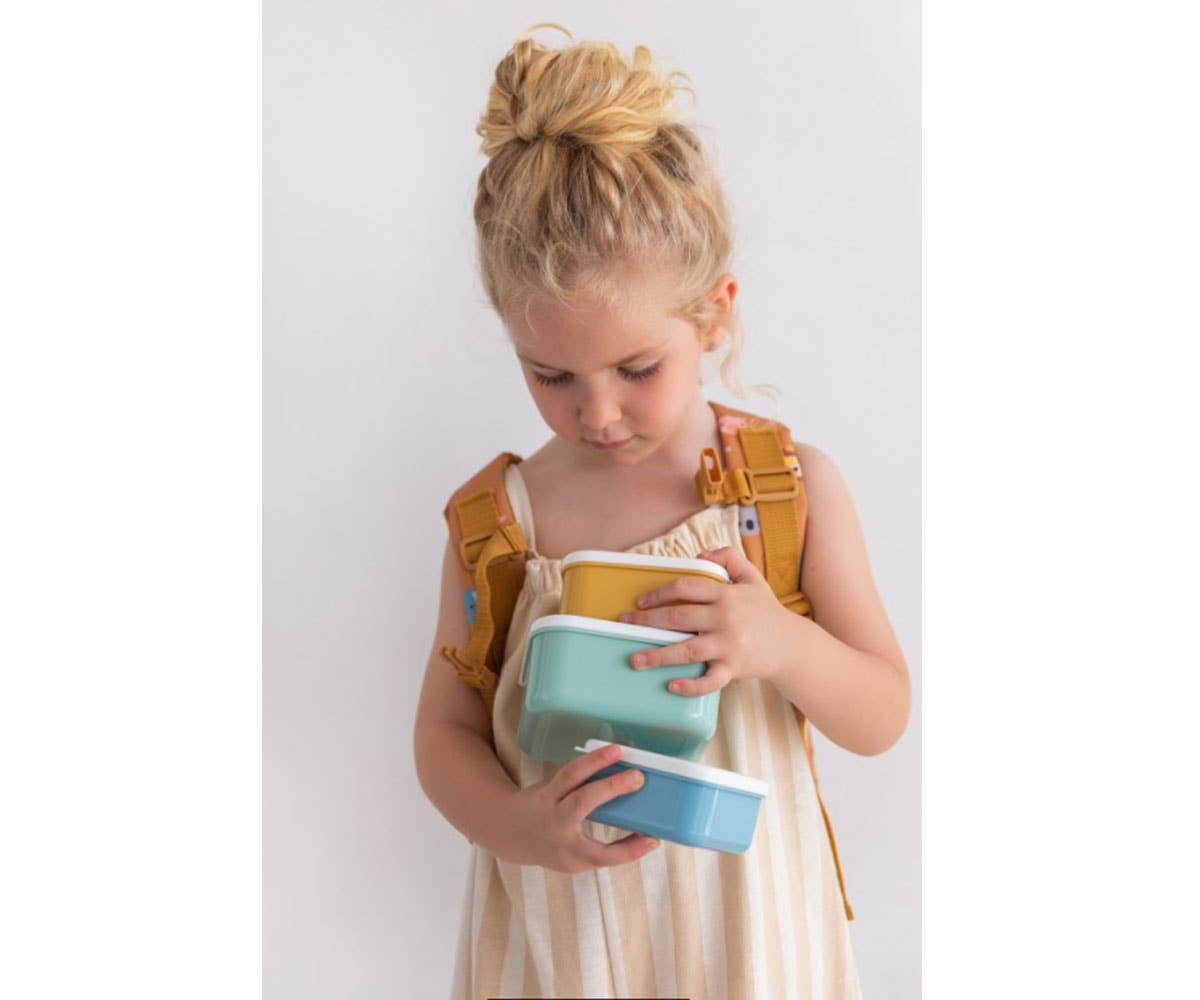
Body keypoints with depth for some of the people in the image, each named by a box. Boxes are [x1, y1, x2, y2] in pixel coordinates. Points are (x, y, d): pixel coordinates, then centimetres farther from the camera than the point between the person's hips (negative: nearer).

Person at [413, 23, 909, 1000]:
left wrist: (783, 643, -24)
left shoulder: (795, 487, -10)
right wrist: (513, 826, -22)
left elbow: (883, 720, -4)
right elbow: (446, 728, -3)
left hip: (741, 920, 1)